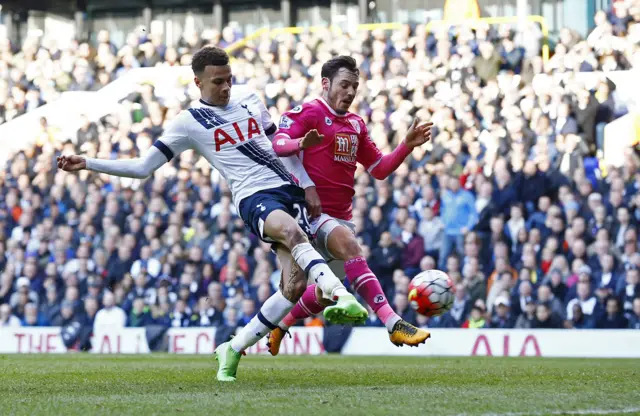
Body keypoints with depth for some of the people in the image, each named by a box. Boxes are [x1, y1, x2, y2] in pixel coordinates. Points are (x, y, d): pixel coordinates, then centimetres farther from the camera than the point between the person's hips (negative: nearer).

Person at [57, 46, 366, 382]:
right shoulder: (189, 122, 4)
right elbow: (143, 167, 5)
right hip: (254, 198, -5)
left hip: (288, 190, 5)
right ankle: (343, 297, -54)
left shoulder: (249, 100, 17)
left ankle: (233, 349, 4)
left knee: (295, 284, -10)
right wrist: (87, 164, -3)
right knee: (292, 232, -39)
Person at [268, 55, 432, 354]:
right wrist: (301, 143, -44)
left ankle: (278, 327, 34)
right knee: (349, 244, -33)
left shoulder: (356, 124, 16)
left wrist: (407, 146, 5)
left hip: (341, 216, 9)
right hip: (312, 212, -9)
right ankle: (393, 323, -43)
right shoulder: (307, 113, -6)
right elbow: (276, 144, -23)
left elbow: (379, 169, 20)